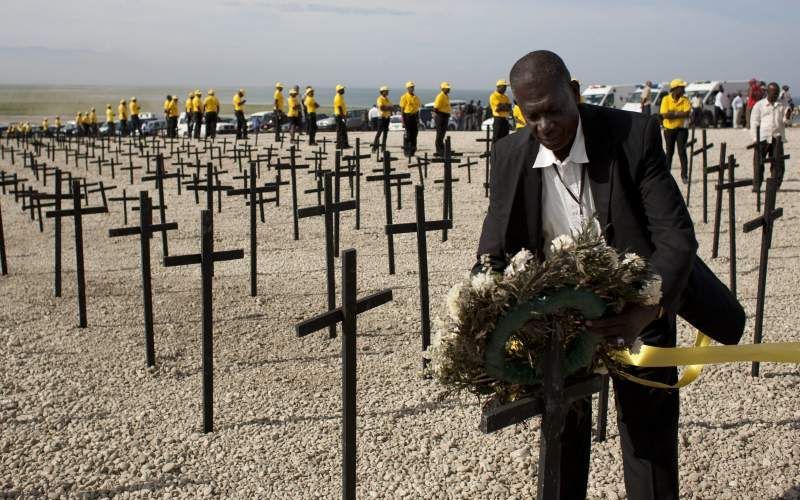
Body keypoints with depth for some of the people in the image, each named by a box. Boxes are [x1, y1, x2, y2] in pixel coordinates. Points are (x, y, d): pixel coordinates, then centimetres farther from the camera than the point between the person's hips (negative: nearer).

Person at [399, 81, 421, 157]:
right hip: (407, 116, -6)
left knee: (414, 133, 7)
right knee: (408, 134, -6)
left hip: (415, 116, 6)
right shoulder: (404, 97, -5)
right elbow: (402, 109, -7)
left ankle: (412, 150, 15)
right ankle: (406, 151, 1)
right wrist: (403, 120, -13)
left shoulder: (416, 97, 13)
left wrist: (418, 119, 16)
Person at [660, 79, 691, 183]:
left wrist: (673, 113, -19)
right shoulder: (666, 99, -6)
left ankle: (684, 175, -4)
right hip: (669, 129, 0)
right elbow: (664, 115, -17)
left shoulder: (685, 100, -1)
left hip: (681, 129, 0)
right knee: (669, 152, 10)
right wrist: (680, 114, -14)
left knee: (682, 152, -5)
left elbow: (687, 113, -15)